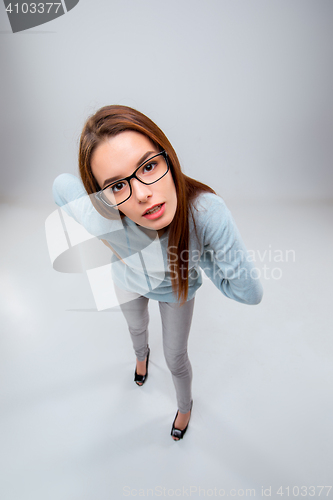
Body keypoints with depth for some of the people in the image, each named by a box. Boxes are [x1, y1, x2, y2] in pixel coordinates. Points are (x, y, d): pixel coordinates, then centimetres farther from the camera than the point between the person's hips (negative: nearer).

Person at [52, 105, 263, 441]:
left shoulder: (206, 211, -47)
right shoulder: (98, 219, -42)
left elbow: (249, 292, -36)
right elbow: (62, 183, -17)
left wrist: (198, 257, -27)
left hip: (177, 290, -1)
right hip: (128, 280, 2)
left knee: (175, 359, 22)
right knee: (136, 327, 35)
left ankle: (185, 404, 61)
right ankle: (142, 356, 77)